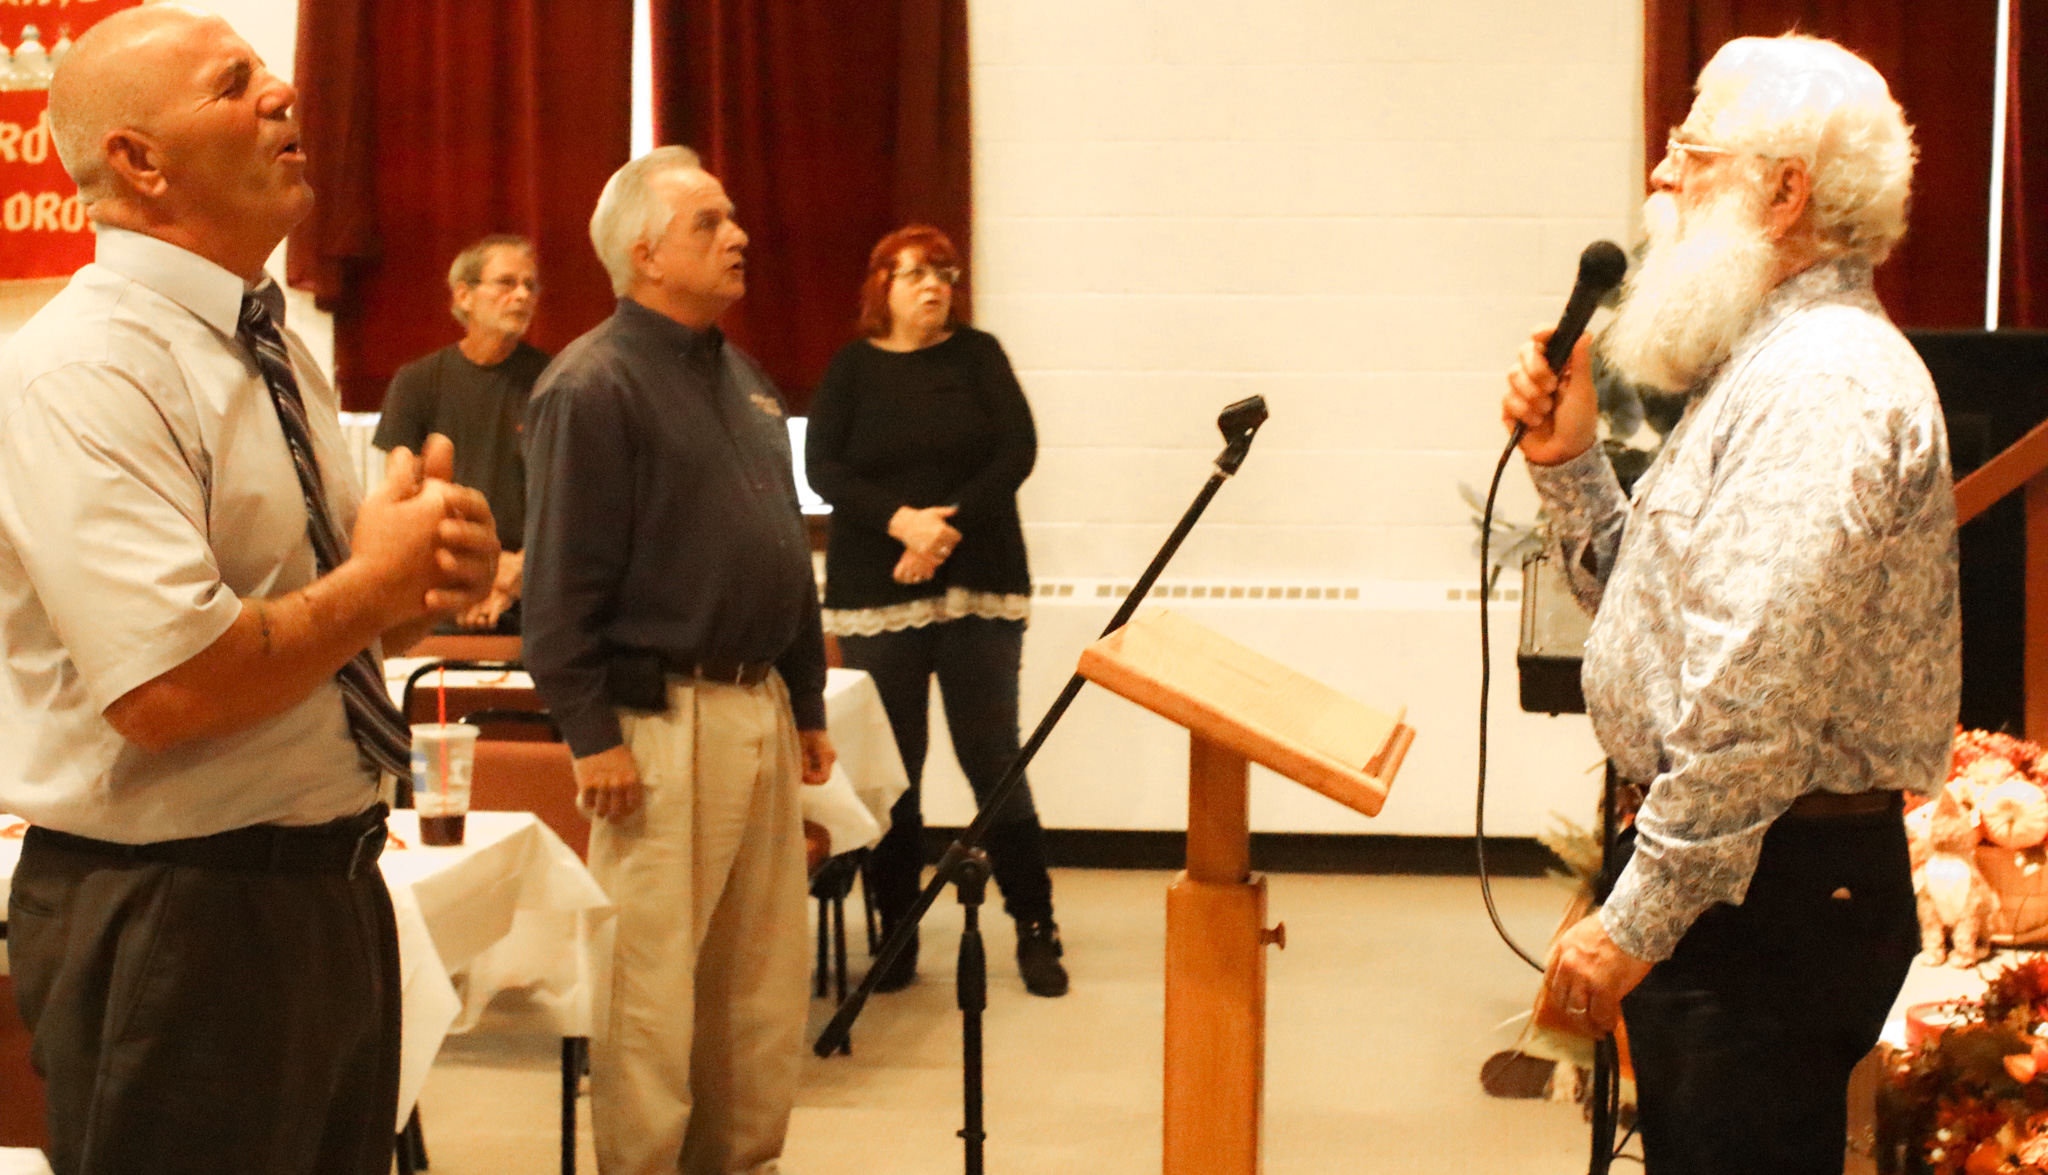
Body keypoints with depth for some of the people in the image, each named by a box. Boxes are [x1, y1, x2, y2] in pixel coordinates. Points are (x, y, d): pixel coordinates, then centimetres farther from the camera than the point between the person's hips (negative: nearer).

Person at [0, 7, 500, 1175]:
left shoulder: (277, 349, 9)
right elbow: (173, 688, -29)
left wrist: (436, 568, -3)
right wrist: (378, 583, -15)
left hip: (332, 889, 9)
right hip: (177, 916, -8)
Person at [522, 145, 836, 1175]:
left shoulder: (743, 377, 16)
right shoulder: (594, 385, -10)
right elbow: (561, 582, -14)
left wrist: (808, 703, 19)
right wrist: (591, 734, -17)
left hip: (761, 705, 8)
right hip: (663, 715, -8)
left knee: (767, 973, 13)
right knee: (654, 977, -3)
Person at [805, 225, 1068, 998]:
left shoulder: (977, 355, 7)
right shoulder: (852, 368, 7)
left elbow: (1017, 450, -3)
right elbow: (823, 467, -3)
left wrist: (949, 525, -14)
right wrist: (901, 521, -18)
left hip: (977, 586, 0)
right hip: (874, 593, 0)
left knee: (993, 760, -2)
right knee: (891, 768, 2)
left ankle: (1034, 927, 7)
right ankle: (896, 936, 12)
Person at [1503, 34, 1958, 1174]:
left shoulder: (1824, 385, -19)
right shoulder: (1771, 367, 17)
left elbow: (1756, 705, -26)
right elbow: (1666, 615, 20)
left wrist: (1635, 922, -23)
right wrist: (1569, 466, 7)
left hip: (1777, 895, -11)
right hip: (1739, 868, 11)